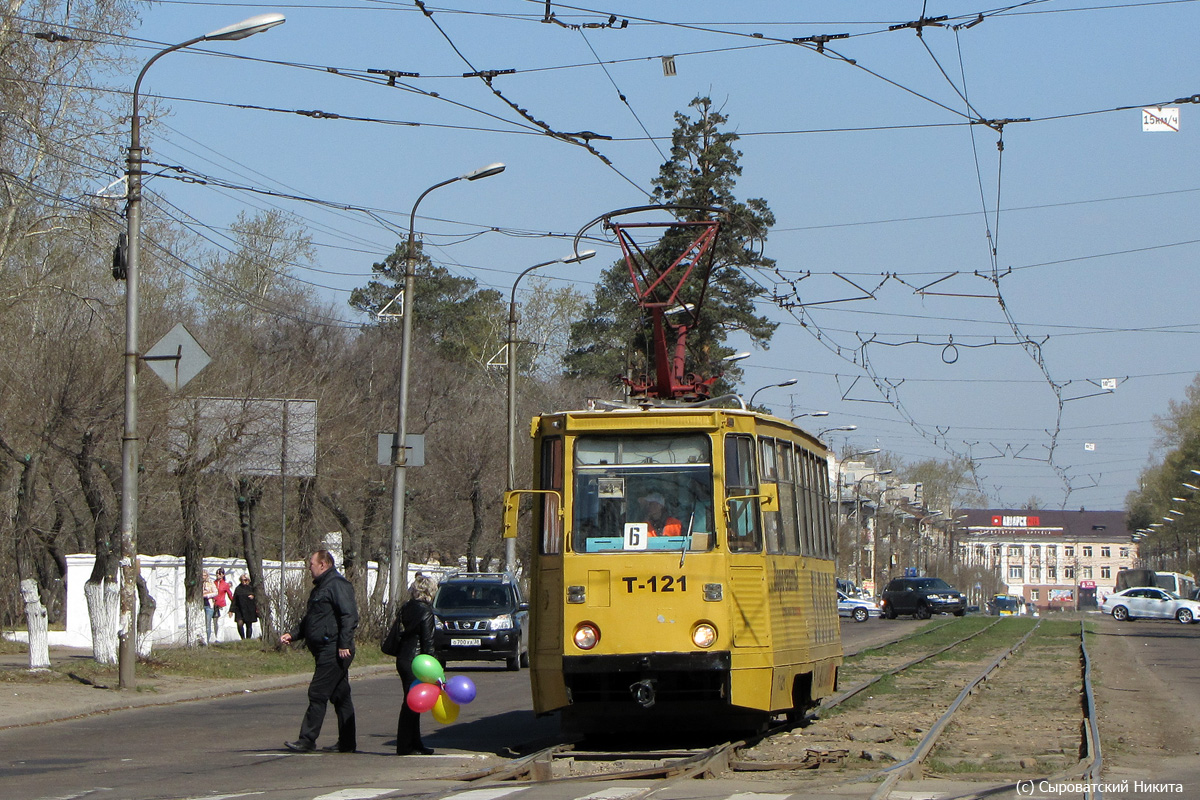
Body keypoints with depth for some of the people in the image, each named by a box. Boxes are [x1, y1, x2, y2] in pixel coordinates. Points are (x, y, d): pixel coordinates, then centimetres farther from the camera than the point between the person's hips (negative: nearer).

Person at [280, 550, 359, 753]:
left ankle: (307, 740, -10)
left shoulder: (337, 585, -11)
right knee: (340, 696, 11)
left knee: (317, 694, -10)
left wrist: (344, 645, -24)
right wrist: (292, 635, 16)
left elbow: (350, 616, -20)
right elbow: (308, 620, 29)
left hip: (335, 652, -11)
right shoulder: (320, 588, 22)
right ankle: (347, 742, 14)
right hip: (325, 651, 11)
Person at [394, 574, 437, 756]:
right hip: (416, 661, -8)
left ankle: (414, 743, 20)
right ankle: (405, 746, -2)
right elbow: (427, 641, -15)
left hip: (403, 658, 8)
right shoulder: (425, 611, -13)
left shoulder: (406, 608, 10)